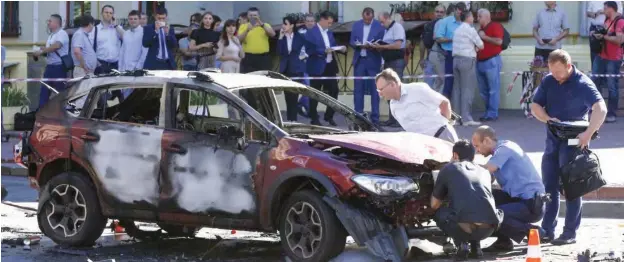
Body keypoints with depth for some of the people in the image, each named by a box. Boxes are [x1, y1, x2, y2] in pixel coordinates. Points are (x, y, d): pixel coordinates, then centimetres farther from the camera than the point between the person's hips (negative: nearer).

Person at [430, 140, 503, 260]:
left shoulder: (449, 168, 20)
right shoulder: (484, 172, 29)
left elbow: (434, 205, 27)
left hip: (463, 226, -4)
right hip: (488, 228, 4)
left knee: (439, 213, 27)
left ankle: (462, 244, 5)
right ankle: (475, 245, 16)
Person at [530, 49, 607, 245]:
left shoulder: (582, 84, -15)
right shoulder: (548, 82, 4)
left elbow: (600, 109, -26)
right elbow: (535, 106, 8)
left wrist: (588, 133, -37)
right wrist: (548, 119, -13)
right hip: (553, 139, 7)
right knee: (549, 186, 10)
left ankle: (570, 233, 0)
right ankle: (547, 229, 18)